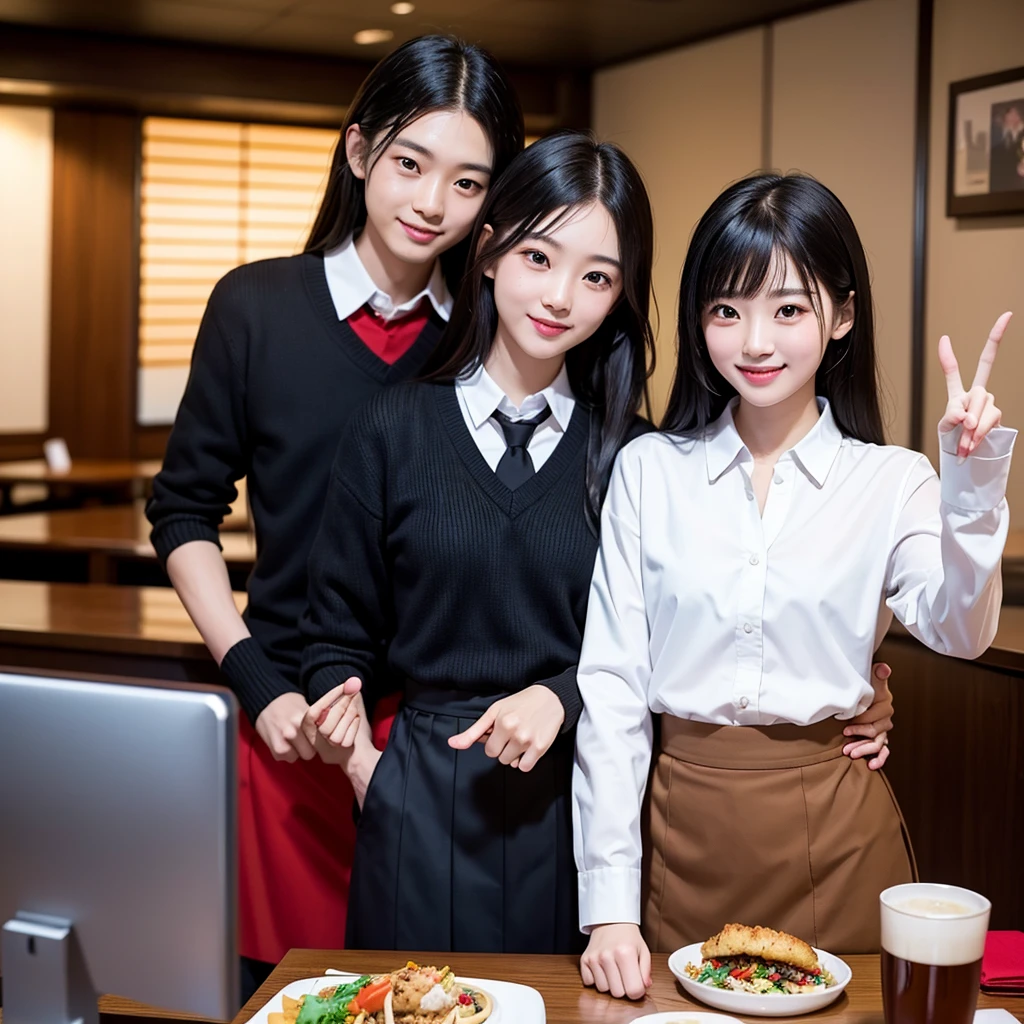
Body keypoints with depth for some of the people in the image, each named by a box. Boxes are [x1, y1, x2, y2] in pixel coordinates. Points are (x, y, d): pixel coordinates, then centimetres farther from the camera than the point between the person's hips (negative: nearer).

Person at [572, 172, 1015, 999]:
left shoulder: (889, 481, -1)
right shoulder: (648, 472, -1)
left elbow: (959, 632, -18)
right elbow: (611, 687, -3)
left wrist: (972, 490, -35)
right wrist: (609, 902, -6)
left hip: (835, 833, 0)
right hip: (683, 829, 1)